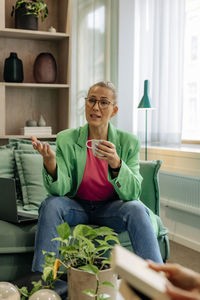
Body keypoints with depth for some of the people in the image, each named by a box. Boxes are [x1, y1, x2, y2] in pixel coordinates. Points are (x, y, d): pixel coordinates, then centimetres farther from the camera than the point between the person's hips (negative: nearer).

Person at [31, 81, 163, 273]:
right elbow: (60, 189, -14)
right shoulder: (66, 140, -7)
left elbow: (133, 193, -15)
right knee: (50, 205, -27)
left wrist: (115, 163, -34)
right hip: (77, 206, 1)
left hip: (111, 207, 0)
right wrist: (49, 161, -35)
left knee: (137, 209, -29)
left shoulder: (129, 142, -8)